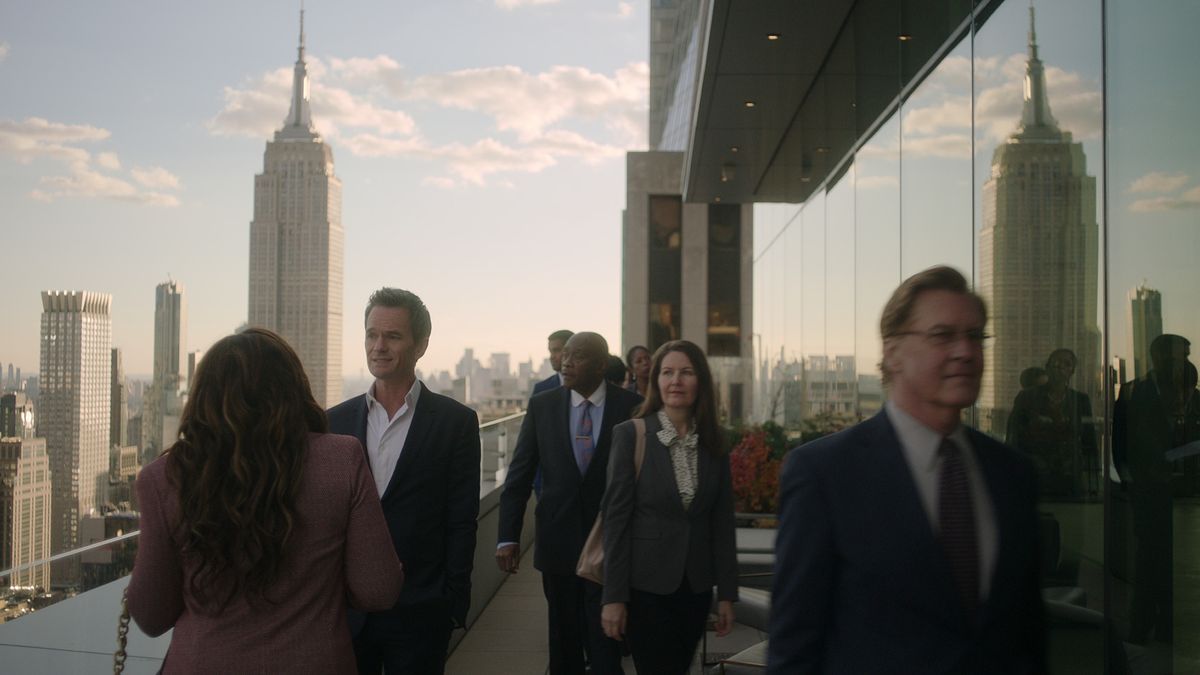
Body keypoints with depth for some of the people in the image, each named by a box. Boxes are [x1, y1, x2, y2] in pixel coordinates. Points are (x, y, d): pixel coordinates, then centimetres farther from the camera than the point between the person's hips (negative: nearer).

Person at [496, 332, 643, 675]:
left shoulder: (631, 406, -5)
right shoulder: (542, 406, 1)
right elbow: (519, 475, 1)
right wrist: (508, 537, -5)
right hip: (558, 540, 2)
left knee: (605, 644, -2)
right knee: (564, 639, 15)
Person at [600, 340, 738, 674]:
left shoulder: (713, 443, 3)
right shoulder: (630, 434, -9)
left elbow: (722, 522, 6)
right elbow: (616, 518, -9)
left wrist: (726, 593, 5)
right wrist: (613, 596, -11)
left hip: (696, 587, 4)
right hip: (645, 585, -4)